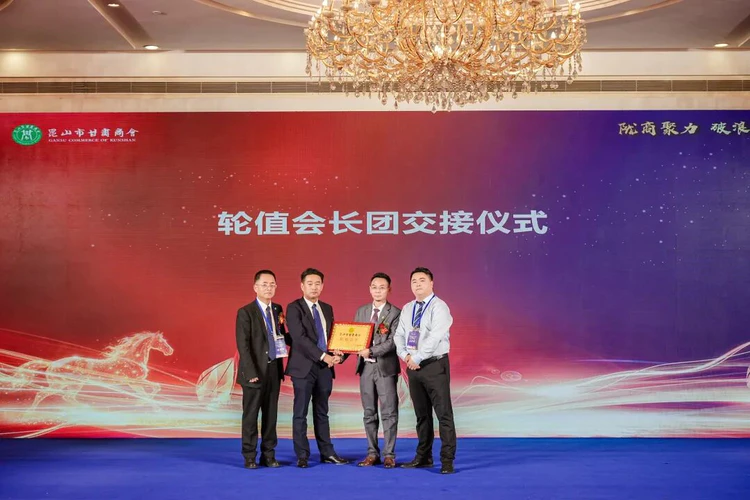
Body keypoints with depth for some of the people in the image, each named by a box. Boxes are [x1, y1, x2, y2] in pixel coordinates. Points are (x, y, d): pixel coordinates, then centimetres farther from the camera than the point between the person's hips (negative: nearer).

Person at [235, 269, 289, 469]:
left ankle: (268, 455, 16)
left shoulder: (277, 310, 10)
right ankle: (249, 457, 11)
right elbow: (243, 345, -11)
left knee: (271, 414, 9)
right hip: (255, 371, -5)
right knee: (250, 415, 3)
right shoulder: (245, 312, -7)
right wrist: (251, 372, -18)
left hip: (274, 370, 5)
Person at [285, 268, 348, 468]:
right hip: (304, 367, -5)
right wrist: (323, 356, -20)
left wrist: (335, 354, -3)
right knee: (301, 413, 0)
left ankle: (327, 453, 16)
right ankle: (302, 456, 6)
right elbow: (300, 338, -16)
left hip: (325, 367, 6)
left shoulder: (327, 309, 14)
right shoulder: (294, 308, -6)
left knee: (322, 412, 12)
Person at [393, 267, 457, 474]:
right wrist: (405, 355, -8)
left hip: (435, 365, -6)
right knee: (421, 414, 12)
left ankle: (447, 460, -3)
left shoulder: (439, 307, -8)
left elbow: (434, 337, -18)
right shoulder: (407, 309, 14)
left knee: (443, 413, -6)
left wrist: (417, 358, -18)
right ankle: (423, 456, 20)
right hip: (413, 366, 6)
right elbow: (399, 335, 10)